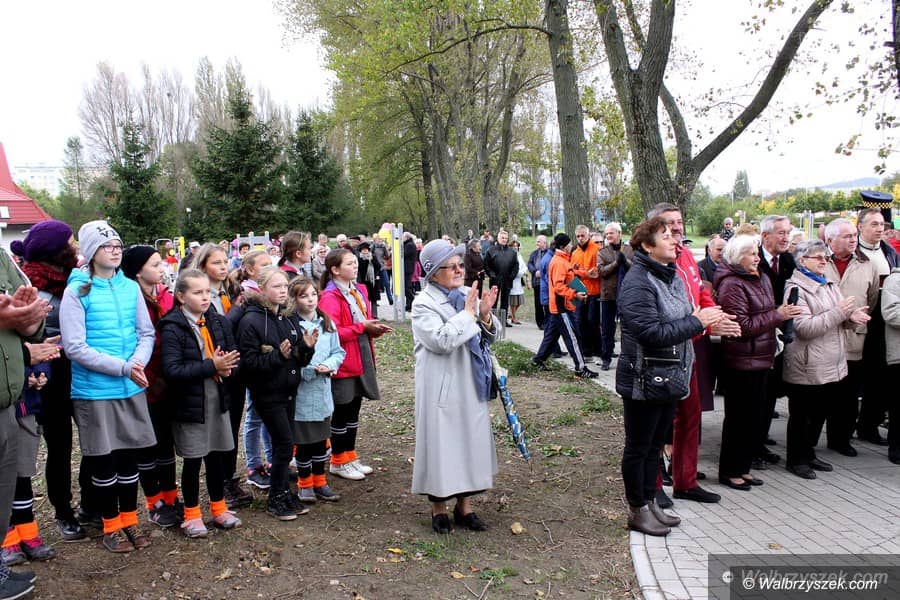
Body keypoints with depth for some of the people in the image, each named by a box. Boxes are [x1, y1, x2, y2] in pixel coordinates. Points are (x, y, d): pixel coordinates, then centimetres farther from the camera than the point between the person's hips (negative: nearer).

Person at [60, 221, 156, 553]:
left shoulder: (131, 287, 4)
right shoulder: (77, 291, -8)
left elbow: (147, 333, 6)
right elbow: (75, 347, -13)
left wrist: (137, 362, -14)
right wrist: (122, 367, -19)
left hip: (132, 389, 4)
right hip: (95, 391, -3)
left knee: (130, 457, 12)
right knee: (104, 461, 9)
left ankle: (129, 521, 28)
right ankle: (111, 527, 24)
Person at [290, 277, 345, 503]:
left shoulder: (326, 323, 5)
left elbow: (338, 352, 8)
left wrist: (329, 365, -11)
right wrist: (311, 369, -20)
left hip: (323, 391, 5)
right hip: (301, 393, -5)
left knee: (321, 438, 16)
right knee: (303, 440, 7)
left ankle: (319, 482, 29)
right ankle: (304, 484, 24)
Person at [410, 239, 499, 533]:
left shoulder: (469, 295, 6)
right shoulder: (424, 304, -10)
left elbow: (490, 337, 9)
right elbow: (441, 340, -23)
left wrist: (485, 314, -11)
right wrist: (469, 313, -17)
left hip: (471, 386, 6)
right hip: (442, 388, -6)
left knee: (471, 440, 12)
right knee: (442, 443, 3)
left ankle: (464, 505, 27)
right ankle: (439, 507, 21)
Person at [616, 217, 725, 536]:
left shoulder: (672, 276, 10)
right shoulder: (638, 282, -19)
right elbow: (652, 332, -26)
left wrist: (702, 317, 0)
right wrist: (697, 322, -20)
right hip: (643, 380, -9)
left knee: (655, 444, 19)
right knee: (638, 447, 6)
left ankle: (650, 502, 32)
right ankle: (637, 510, 20)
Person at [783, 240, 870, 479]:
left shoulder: (828, 285, 13)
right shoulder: (796, 288, -13)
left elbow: (837, 318, 21)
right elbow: (804, 327, -22)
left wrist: (852, 315, -1)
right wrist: (838, 312, -22)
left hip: (831, 365, 8)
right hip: (807, 368, -8)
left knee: (819, 413, 18)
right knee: (801, 416, 5)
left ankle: (808, 453, 33)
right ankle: (796, 459, 19)